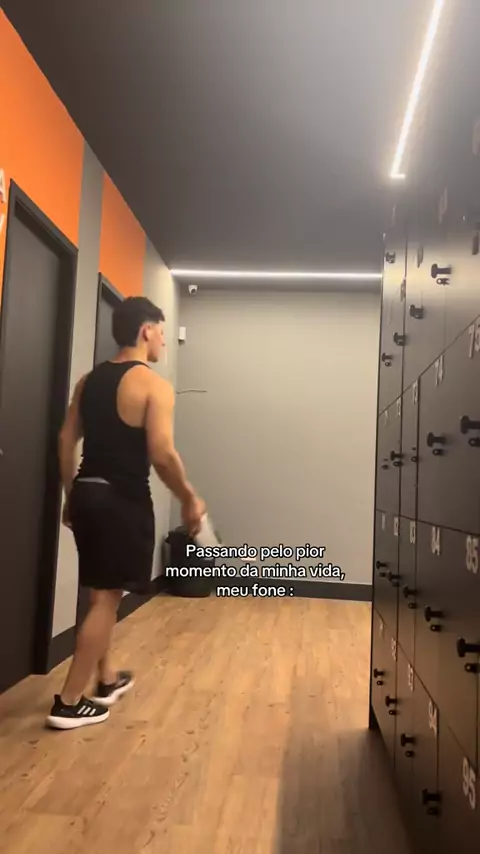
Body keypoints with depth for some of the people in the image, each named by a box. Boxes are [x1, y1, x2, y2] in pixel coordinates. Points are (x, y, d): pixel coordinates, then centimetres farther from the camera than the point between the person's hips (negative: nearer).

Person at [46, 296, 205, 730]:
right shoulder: (154, 385, -12)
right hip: (123, 500, -8)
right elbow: (162, 454, -21)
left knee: (102, 592, 19)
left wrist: (72, 495, 19)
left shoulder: (89, 380, 11)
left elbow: (66, 441, 11)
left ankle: (107, 680, 34)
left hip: (87, 493, 8)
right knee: (107, 597, 2)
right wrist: (191, 499, -8)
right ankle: (69, 702, 9)